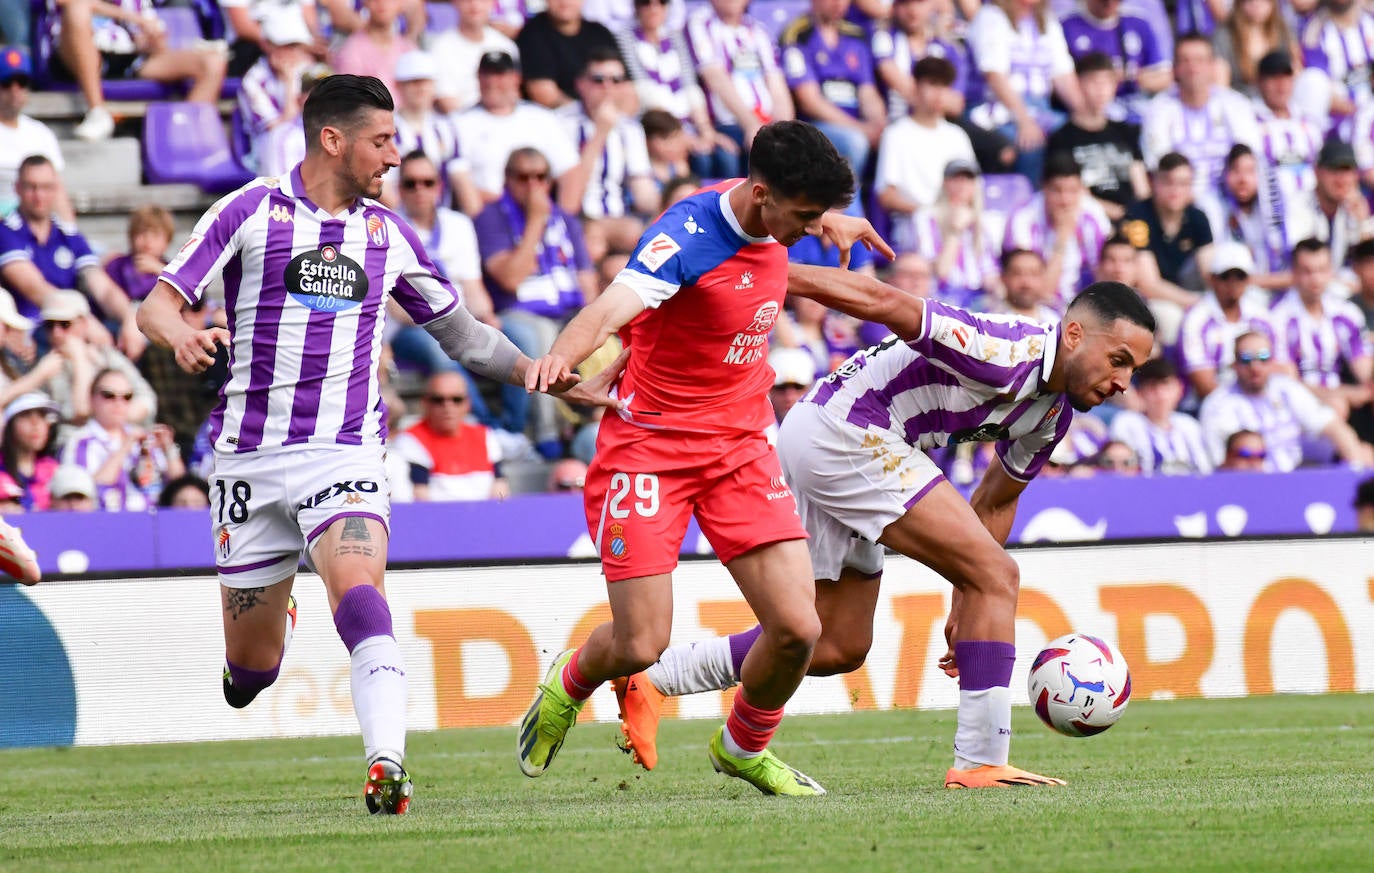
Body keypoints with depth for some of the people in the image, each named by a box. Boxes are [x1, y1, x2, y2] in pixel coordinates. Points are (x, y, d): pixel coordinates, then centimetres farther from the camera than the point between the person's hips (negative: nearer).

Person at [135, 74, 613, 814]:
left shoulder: (388, 234, 11)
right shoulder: (251, 212, 0)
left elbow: (458, 330, 21)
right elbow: (157, 304, -4)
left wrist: (535, 369, 5)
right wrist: (181, 335, -27)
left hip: (345, 454, 1)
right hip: (250, 456, -1)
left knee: (358, 589, -28)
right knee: (252, 666, 5)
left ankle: (386, 766, -38)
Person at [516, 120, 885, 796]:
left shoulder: (771, 225, -3)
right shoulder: (690, 234, -24)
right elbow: (613, 306, -42)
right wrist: (563, 354, -61)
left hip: (741, 448, 6)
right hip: (651, 448, -6)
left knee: (797, 628, -7)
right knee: (641, 646, -9)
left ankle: (744, 746, 23)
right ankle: (569, 685, 29)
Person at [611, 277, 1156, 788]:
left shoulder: (1055, 412, 9)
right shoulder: (1008, 356, -22)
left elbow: (996, 502, 21)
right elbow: (884, 301, -25)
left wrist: (967, 605, 20)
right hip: (845, 431, -10)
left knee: (838, 647, 17)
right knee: (998, 575, -13)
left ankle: (648, 679, 19)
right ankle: (981, 762, -14)